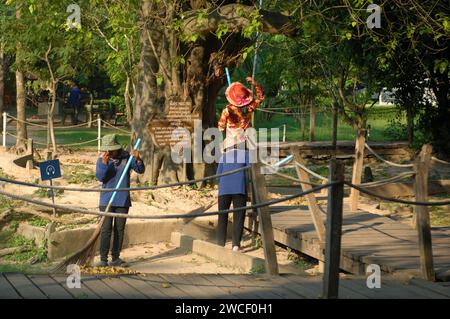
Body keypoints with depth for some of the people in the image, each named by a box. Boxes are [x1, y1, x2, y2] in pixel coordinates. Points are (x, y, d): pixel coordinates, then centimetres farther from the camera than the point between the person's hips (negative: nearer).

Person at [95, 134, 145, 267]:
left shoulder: (126, 157, 0)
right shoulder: (101, 160, -2)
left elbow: (140, 170, -3)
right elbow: (99, 177, -15)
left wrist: (137, 159, -22)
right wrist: (104, 163, -29)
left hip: (123, 200, 2)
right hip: (107, 201, -2)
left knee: (119, 229, 9)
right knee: (106, 229, -6)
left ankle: (116, 258, 17)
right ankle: (103, 259, -4)